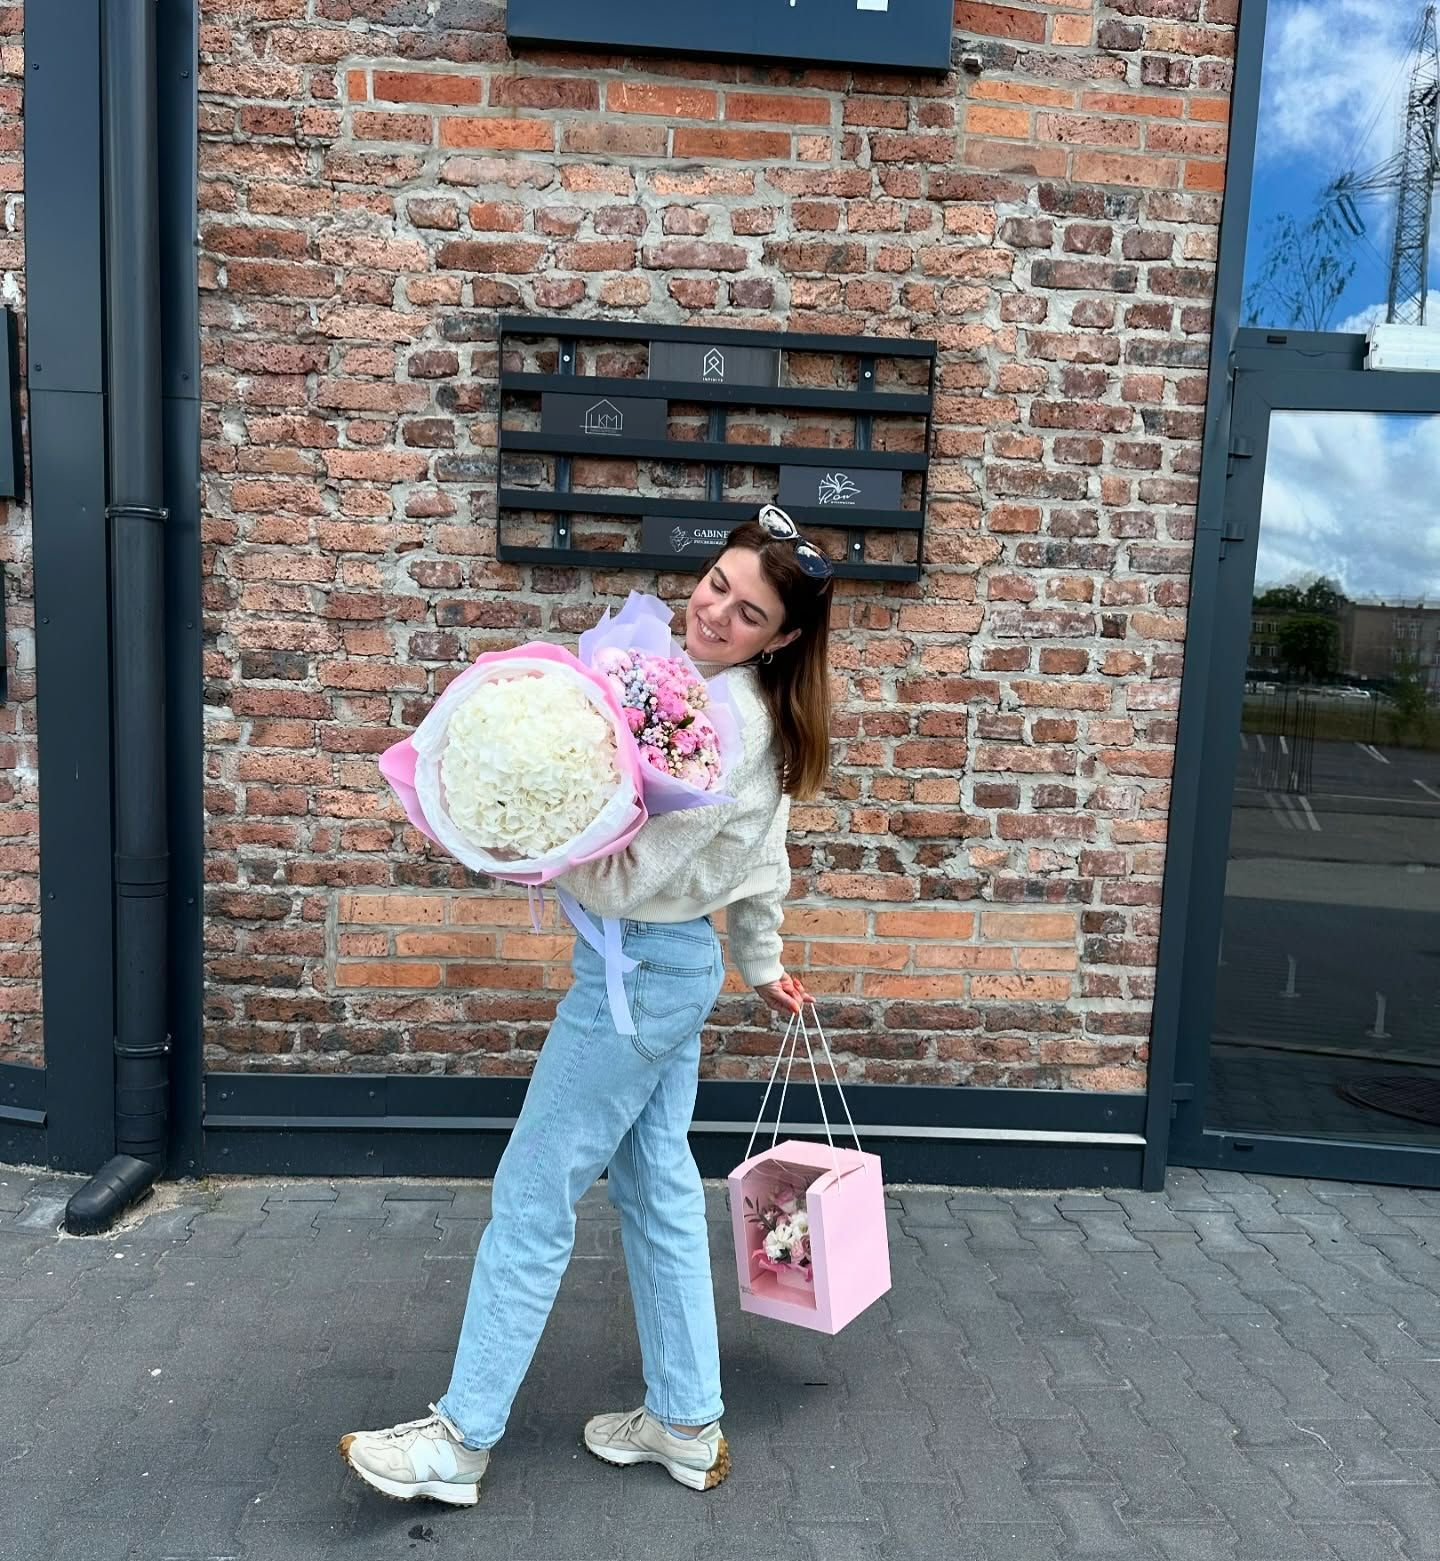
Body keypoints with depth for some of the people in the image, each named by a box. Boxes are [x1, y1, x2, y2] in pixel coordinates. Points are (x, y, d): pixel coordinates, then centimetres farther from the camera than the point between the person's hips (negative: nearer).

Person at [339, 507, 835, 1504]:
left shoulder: (730, 723, -23)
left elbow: (628, 878, -24)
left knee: (533, 1194, 2)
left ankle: (462, 1439, 19)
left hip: (643, 970, -10)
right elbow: (760, 852, 17)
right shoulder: (718, 696, 7)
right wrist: (761, 963, 27)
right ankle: (687, 1425, 30)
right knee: (659, 1190, 16)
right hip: (676, 965, 10)